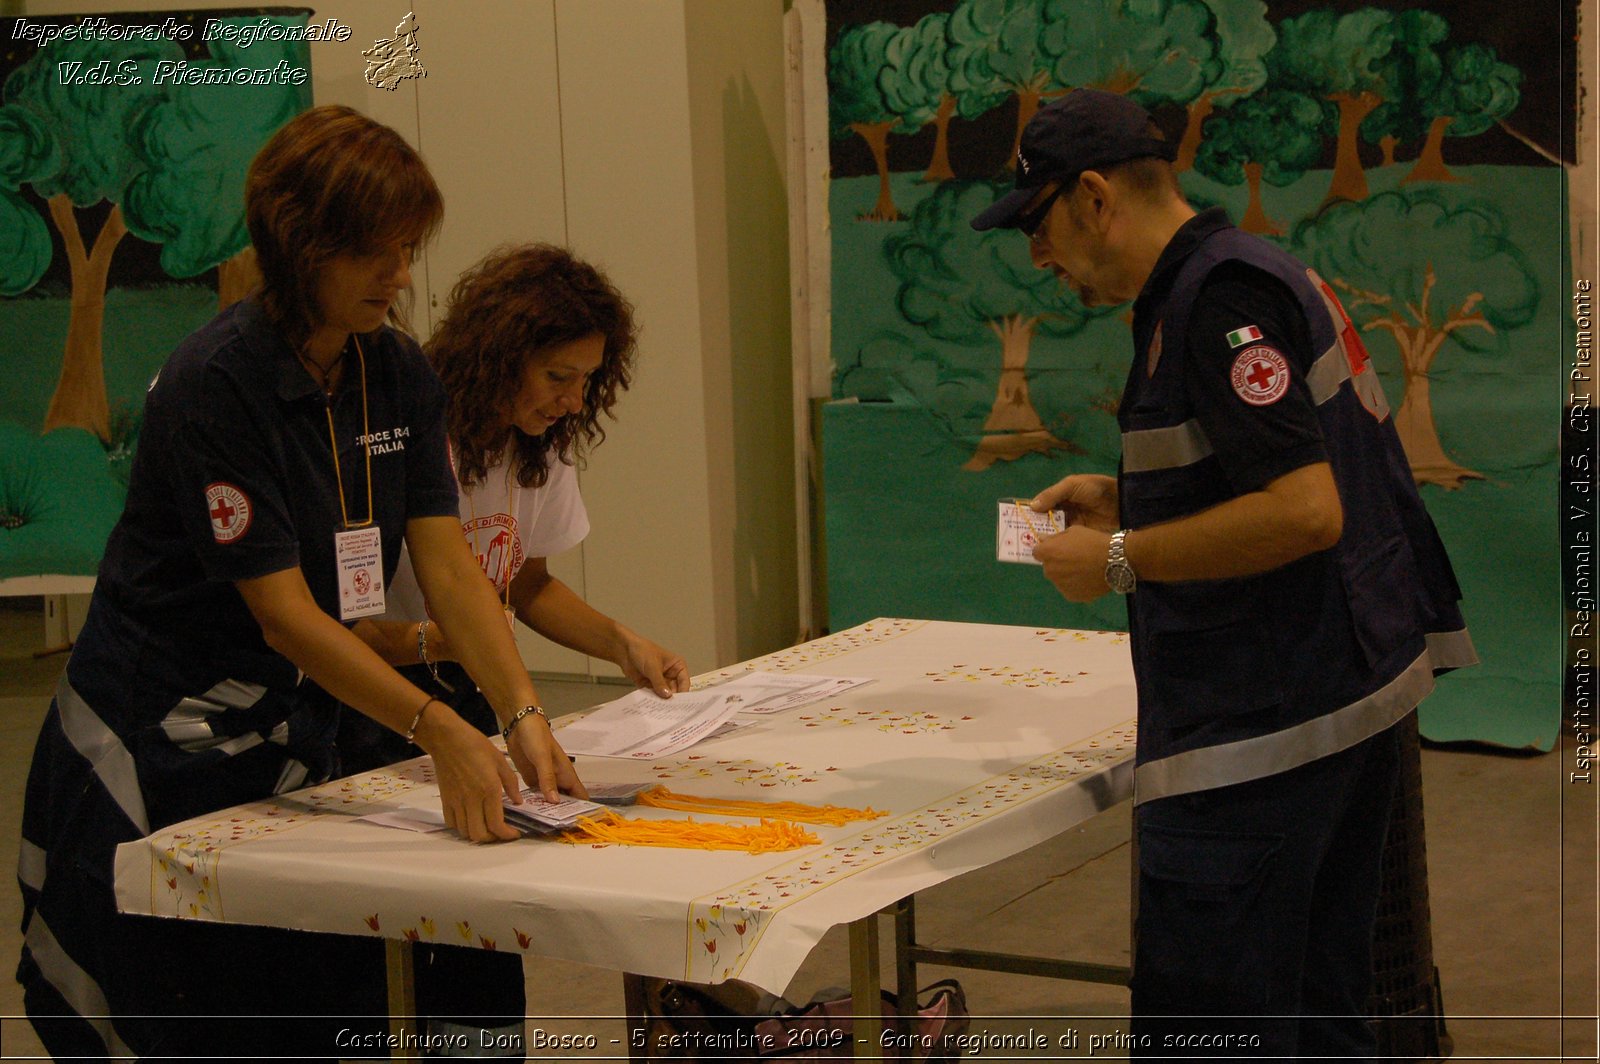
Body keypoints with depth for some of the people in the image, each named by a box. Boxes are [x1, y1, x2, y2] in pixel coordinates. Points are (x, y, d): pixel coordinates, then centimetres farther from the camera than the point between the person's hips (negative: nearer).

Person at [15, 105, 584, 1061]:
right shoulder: (214, 385, -22)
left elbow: (448, 562, -5)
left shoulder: (401, 374, 0)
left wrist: (525, 718, -20)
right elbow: (284, 614, -25)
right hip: (160, 748, -6)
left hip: (293, 731, 7)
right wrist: (439, 729, -34)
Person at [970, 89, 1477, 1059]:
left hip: (1263, 723, -11)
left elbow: (1305, 511, -25)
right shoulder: (1265, 273, 16)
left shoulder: (1218, 299, -17)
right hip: (1350, 692, 11)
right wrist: (1126, 499, 18)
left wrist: (1120, 561, -16)